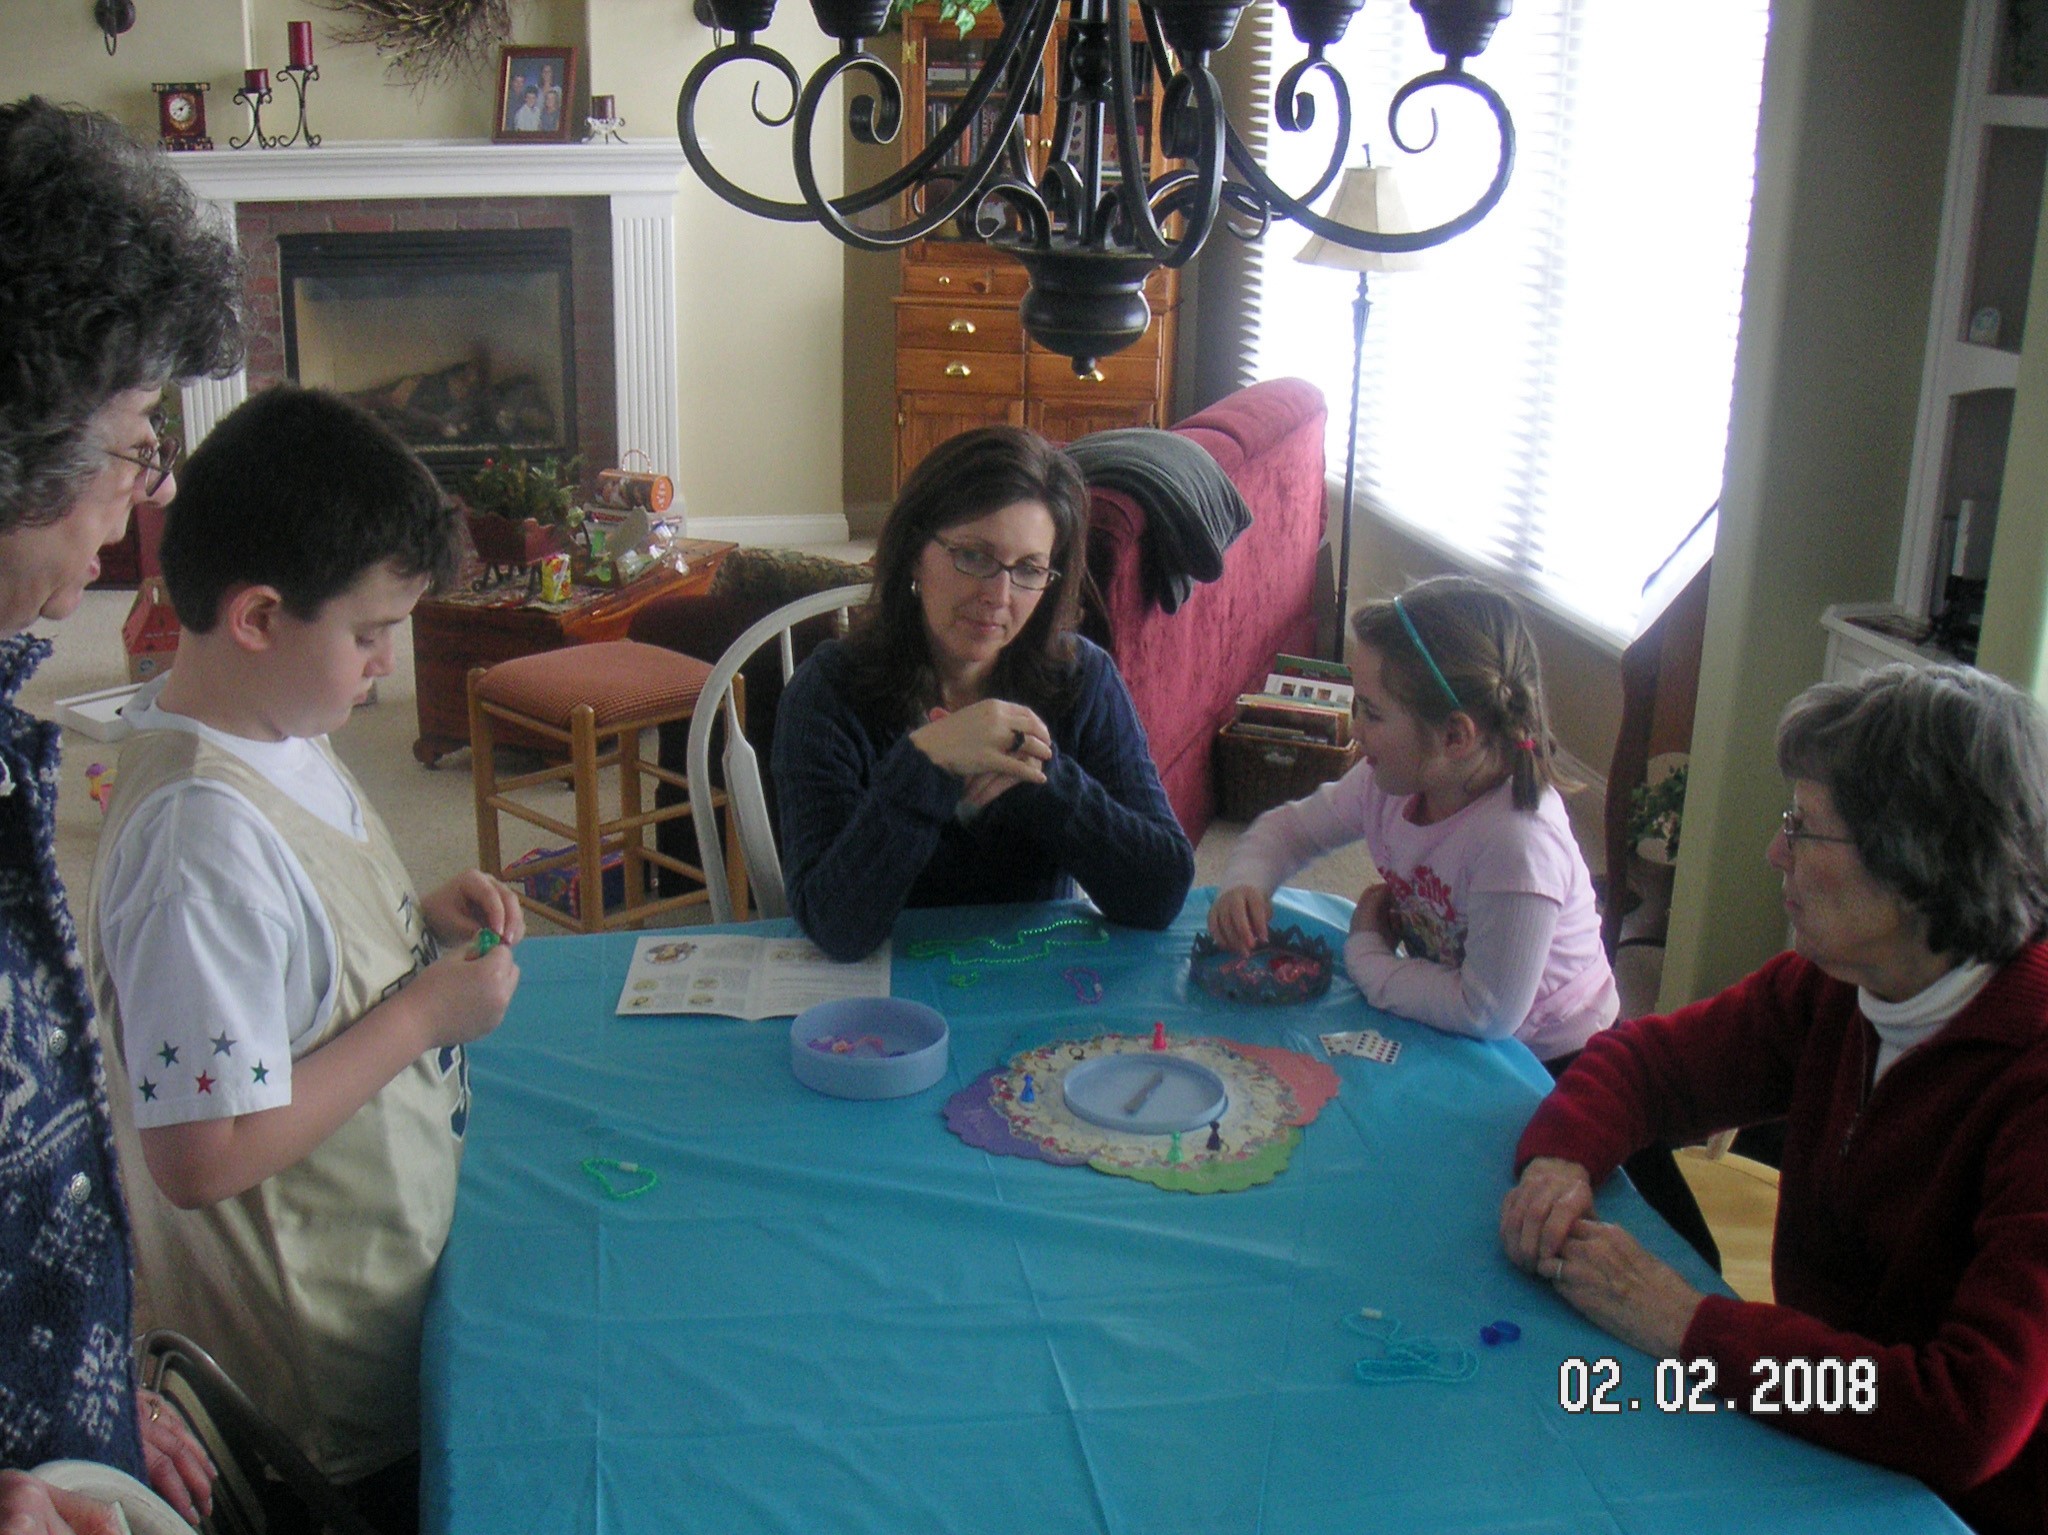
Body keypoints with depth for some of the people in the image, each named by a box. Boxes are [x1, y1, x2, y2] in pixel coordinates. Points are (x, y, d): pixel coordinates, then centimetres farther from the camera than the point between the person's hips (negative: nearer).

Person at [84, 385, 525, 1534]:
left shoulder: (279, 732, -1)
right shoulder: (200, 838, -30)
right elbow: (204, 1158, -30)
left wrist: (423, 919, -2)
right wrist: (423, 1015, -23)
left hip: (399, 1254, 8)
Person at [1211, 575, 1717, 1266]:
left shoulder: (1517, 844, -38)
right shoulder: (1392, 783, -14)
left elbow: (1487, 1012, -36)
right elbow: (1290, 826, 4)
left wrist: (1366, 955, -22)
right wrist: (1245, 883, -19)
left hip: (1556, 1071, -8)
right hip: (1447, 1052, 8)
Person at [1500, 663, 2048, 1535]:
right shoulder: (1833, 987, -5)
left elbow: (1974, 1420, -34)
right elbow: (1646, 1059, 10)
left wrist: (1688, 1325, -27)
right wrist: (1562, 1160, -12)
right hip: (1818, 1460, 6)